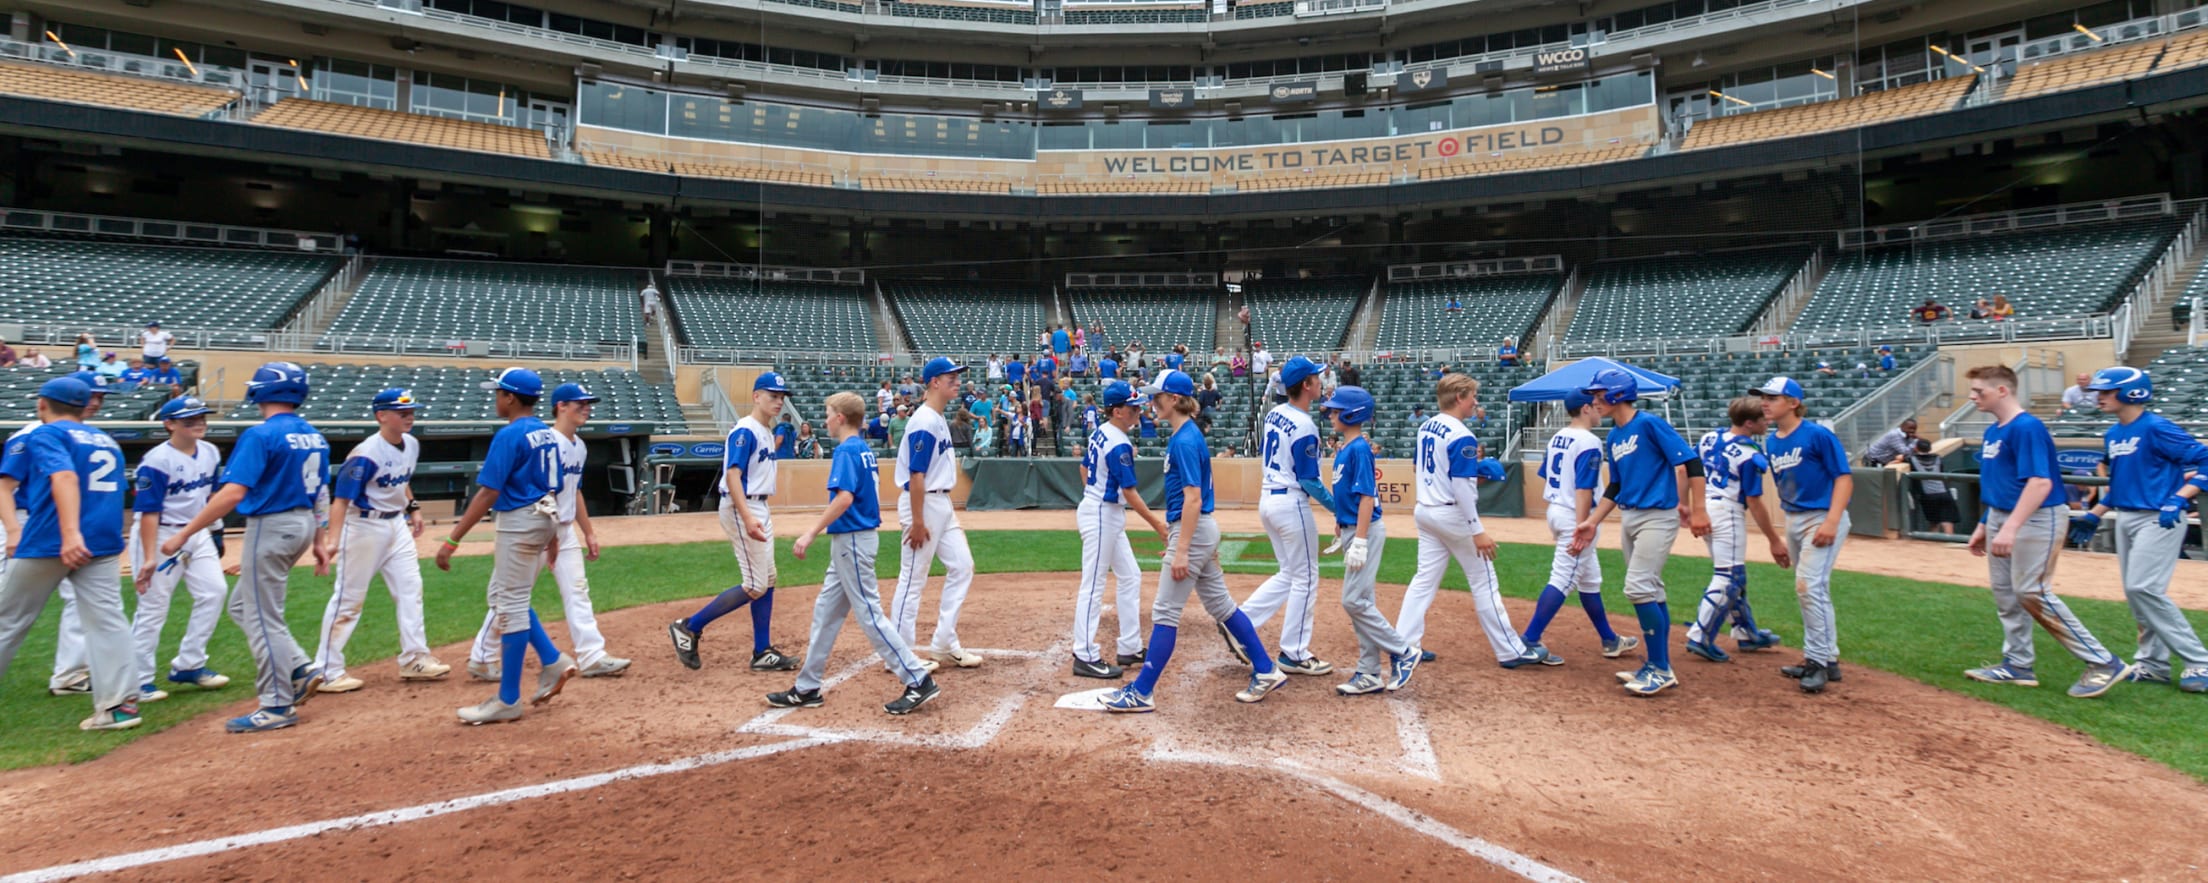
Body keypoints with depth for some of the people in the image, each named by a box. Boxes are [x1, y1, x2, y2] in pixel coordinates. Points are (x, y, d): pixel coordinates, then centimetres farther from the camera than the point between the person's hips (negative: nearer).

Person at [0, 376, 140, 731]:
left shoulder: (43, 436, -1)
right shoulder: (108, 442, 18)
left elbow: (65, 478, -19)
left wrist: (70, 534, -29)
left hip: (46, 543, -4)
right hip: (104, 544, 4)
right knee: (106, 618, -2)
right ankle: (120, 702, -11)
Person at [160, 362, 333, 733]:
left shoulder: (261, 435, -16)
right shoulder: (315, 436, 9)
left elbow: (232, 493, -23)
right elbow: (320, 495, 14)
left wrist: (184, 534, -19)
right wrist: (319, 541, 19)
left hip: (271, 527, -8)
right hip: (303, 526, 8)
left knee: (263, 618, 1)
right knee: (242, 606, 21)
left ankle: (278, 706, 7)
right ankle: (301, 669, 15)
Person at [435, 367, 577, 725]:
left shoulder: (509, 435, -15)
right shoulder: (548, 433, 11)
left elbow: (487, 494, -20)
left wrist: (452, 540, -19)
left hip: (520, 523, -9)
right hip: (544, 519, 9)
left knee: (511, 605, -2)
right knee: (501, 596, 20)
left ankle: (508, 701, 4)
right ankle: (552, 661, 16)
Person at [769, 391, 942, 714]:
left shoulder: (846, 450, -15)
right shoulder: (865, 450, 13)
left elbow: (845, 497, -26)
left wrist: (811, 532, -26)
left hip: (852, 540, -10)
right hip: (852, 540, 10)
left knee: (869, 613, -7)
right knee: (826, 611, 14)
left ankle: (919, 680, -5)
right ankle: (807, 688, 22)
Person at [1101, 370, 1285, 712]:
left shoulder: (1185, 441, -18)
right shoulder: (1185, 435, 12)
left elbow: (1193, 498, -23)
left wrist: (1181, 551, -25)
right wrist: (1174, 528, 25)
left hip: (1193, 532, -10)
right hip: (1202, 530, 10)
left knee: (1164, 612, -4)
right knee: (1220, 605, 16)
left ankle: (1142, 693, 4)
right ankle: (1266, 672, 23)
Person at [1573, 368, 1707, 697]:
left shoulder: (1648, 424, -12)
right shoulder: (1613, 438, 12)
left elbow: (1690, 462, -16)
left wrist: (1697, 510, -19)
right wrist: (1592, 523, 13)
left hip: (1658, 517, -8)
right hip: (1629, 518, 8)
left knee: (1639, 589, -13)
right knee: (1650, 593, 12)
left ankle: (1660, 669, -2)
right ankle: (1659, 668, 20)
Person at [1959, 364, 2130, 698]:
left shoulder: (2027, 428, -17)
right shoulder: (1993, 431, 11)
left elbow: (2040, 482, -26)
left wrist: (2010, 528, -34)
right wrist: (1983, 525, 22)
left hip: (2036, 519, -10)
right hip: (2000, 519, 10)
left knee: (2031, 592, -11)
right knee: (2005, 592, 11)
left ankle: (2104, 663, 0)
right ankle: (2017, 664, 21)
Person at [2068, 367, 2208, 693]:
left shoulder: (2156, 428, -14)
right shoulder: (2113, 435, 12)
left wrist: (2178, 499, -26)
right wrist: (2094, 516, 19)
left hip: (2159, 519, -9)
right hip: (2125, 519, 9)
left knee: (2143, 588, -14)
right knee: (2135, 592, 10)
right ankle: (2154, 664, 20)